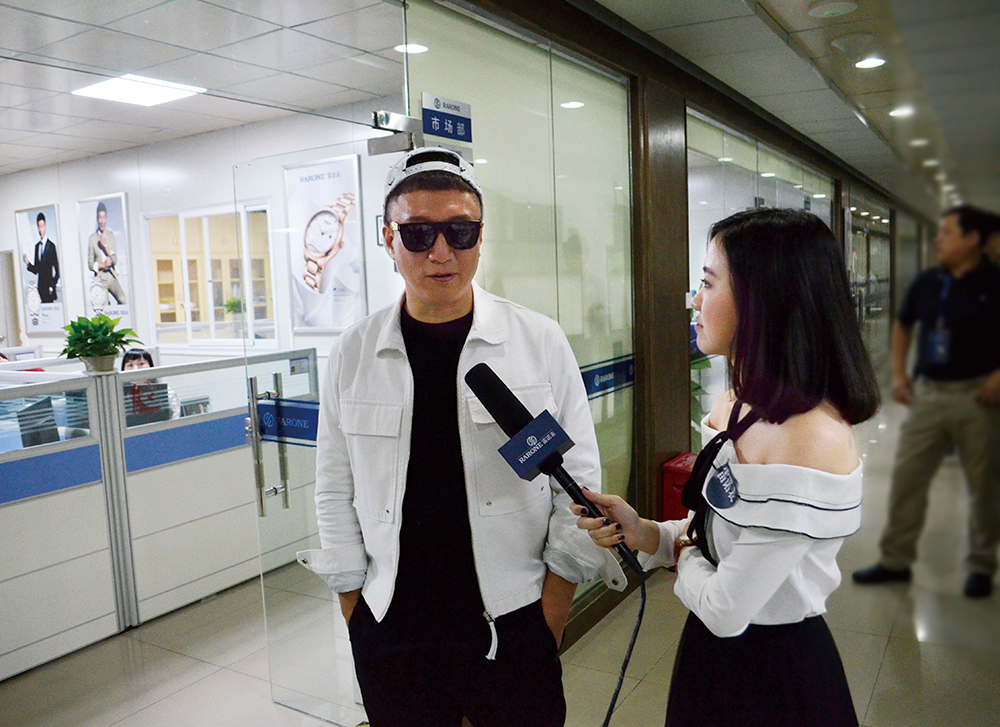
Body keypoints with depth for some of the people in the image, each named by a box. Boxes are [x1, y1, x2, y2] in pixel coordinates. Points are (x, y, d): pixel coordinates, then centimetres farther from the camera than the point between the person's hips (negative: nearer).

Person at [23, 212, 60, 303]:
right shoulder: (36, 246, 14)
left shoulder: (51, 245, -5)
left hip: (49, 289, -5)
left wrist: (52, 286, -10)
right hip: (40, 287, 5)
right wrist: (28, 263, -2)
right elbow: (36, 270, 16)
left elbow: (57, 270, -6)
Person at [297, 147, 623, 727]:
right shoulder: (353, 354, -1)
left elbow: (578, 480, -2)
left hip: (514, 632, -1)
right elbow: (336, 494, 5)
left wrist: (551, 617, -3)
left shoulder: (542, 342, -5)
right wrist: (354, 615, 5)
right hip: (390, 635, 2)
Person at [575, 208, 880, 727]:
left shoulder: (811, 440, -31)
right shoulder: (737, 408, -2)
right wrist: (645, 534, -9)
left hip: (773, 681, -7)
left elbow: (726, 610, -26)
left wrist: (682, 555, -7)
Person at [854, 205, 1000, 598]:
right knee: (905, 477, 6)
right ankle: (895, 561, 19)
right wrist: (898, 373, 11)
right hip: (927, 393, 4)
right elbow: (903, 324, 20)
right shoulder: (926, 282, 6)